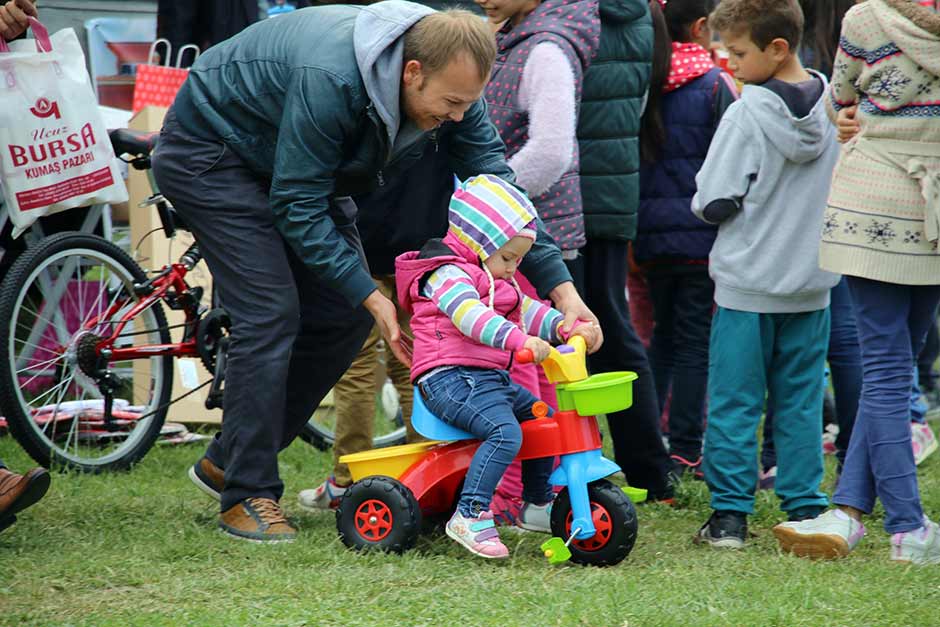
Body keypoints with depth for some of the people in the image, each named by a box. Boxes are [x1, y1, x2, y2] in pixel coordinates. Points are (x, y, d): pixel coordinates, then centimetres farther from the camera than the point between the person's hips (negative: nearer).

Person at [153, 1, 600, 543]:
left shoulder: (447, 81, -18)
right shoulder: (329, 79, -40)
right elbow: (298, 208, -32)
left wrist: (561, 288, -21)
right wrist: (370, 295, -31)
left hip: (297, 168, 8)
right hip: (209, 152, -8)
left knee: (344, 315, 0)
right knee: (272, 312, -19)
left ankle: (228, 461, 13)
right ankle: (248, 496, -10)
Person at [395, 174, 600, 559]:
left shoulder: (497, 281, 24)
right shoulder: (448, 275, -12)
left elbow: (527, 310, 22)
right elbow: (469, 314, -30)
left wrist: (565, 326, 3)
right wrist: (519, 339, -43)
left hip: (491, 379, 11)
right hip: (451, 379, -11)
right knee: (506, 432, -30)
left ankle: (537, 506, 30)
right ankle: (470, 516, -31)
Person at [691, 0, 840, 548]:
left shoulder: (748, 115, -17)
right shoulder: (835, 106, -1)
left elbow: (713, 204, -15)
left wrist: (705, 202, 5)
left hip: (748, 282, -5)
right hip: (812, 282, 5)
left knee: (735, 403, 4)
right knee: (801, 400, 12)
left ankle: (730, 514, 4)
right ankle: (806, 508, 13)